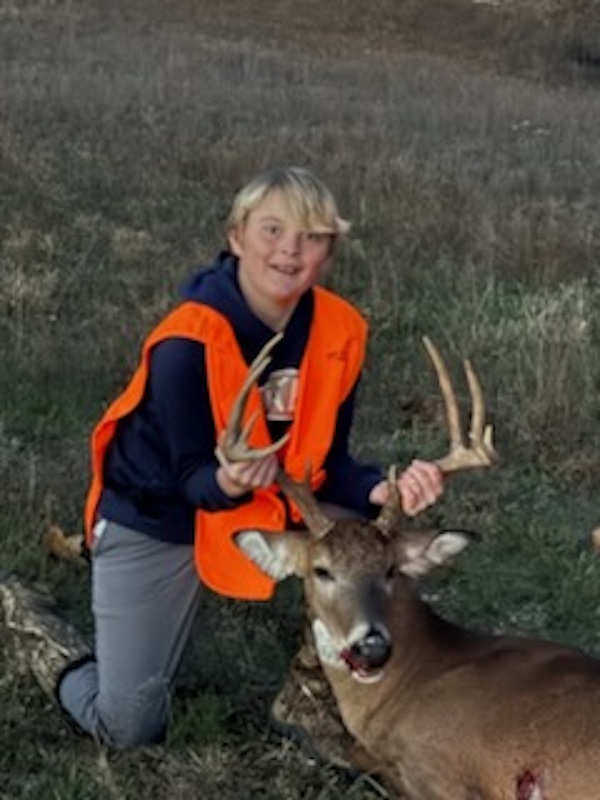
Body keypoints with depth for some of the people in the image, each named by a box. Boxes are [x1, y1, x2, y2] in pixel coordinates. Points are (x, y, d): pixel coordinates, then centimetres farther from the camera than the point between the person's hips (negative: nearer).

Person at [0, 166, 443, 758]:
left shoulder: (339, 331, -14)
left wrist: (384, 489, -30)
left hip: (271, 504, 5)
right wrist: (226, 483, -48)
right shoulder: (188, 343, -29)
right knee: (129, 730, -3)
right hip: (154, 520, -4)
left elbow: (326, 463, -9)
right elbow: (192, 478, -24)